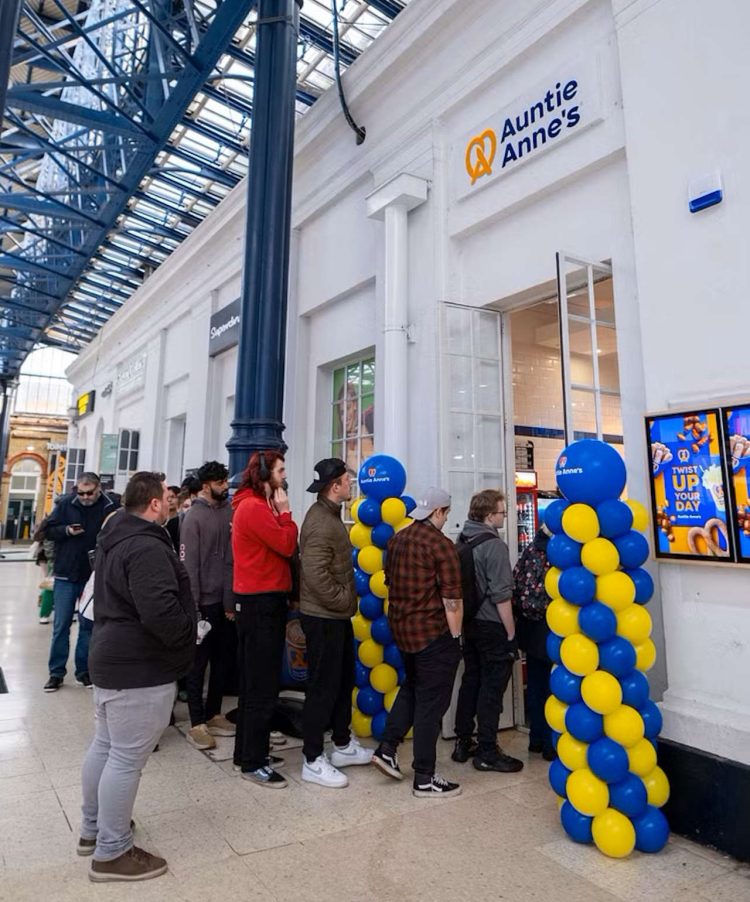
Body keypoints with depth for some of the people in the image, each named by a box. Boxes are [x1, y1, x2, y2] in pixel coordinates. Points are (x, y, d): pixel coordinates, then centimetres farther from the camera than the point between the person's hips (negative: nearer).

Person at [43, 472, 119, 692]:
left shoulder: (111, 507, -12)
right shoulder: (66, 503, -4)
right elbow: (48, 530, 4)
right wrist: (66, 530, -15)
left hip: (94, 576, -1)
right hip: (65, 574, 2)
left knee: (88, 625, 11)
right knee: (61, 625, 8)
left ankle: (83, 671, 24)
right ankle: (56, 672, 21)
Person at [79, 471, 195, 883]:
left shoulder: (115, 537, 10)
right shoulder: (147, 547, -25)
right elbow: (161, 613, -31)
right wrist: (187, 637, -12)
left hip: (111, 658, 11)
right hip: (140, 669, -11)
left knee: (104, 746, 22)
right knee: (127, 759, 2)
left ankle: (92, 829, 39)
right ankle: (111, 853, 16)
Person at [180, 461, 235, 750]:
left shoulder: (230, 512, 4)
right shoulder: (194, 516, -9)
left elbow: (234, 558, 5)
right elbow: (189, 565, -12)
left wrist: (233, 600, 3)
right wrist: (192, 607, -14)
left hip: (226, 601, 5)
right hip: (204, 601, -5)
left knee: (221, 662, 14)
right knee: (198, 663, 6)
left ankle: (214, 715, 28)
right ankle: (197, 724, 16)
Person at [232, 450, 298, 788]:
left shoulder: (258, 505, 15)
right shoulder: (254, 507, -15)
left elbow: (280, 548, 11)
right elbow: (287, 546, -18)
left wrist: (278, 512, -1)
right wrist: (285, 511, -10)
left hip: (262, 601, 11)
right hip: (261, 603, -11)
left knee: (254, 682, 19)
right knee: (263, 686, -1)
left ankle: (246, 751, 32)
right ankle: (253, 764, 11)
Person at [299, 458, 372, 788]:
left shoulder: (330, 514, 12)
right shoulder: (320, 522, -21)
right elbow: (316, 575, -29)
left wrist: (346, 603, 13)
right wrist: (345, 601, -17)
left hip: (337, 615, 10)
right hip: (323, 617, -10)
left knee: (344, 679, 19)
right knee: (323, 686, 1)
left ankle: (343, 746, 35)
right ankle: (313, 761, 15)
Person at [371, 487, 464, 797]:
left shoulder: (397, 540, 6)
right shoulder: (441, 544, -17)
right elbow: (452, 600, -18)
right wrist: (455, 637, -7)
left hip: (401, 628, 7)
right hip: (433, 632, -7)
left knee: (412, 687, 26)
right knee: (431, 702, 5)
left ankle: (386, 748, 24)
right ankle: (424, 779, 15)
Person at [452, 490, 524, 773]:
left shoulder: (461, 541, 6)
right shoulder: (494, 545, -18)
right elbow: (501, 595, -20)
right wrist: (511, 633, -12)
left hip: (470, 622, 8)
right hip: (492, 627, -8)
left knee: (471, 681, 17)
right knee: (492, 688, 3)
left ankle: (463, 743, 27)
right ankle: (487, 752, 13)